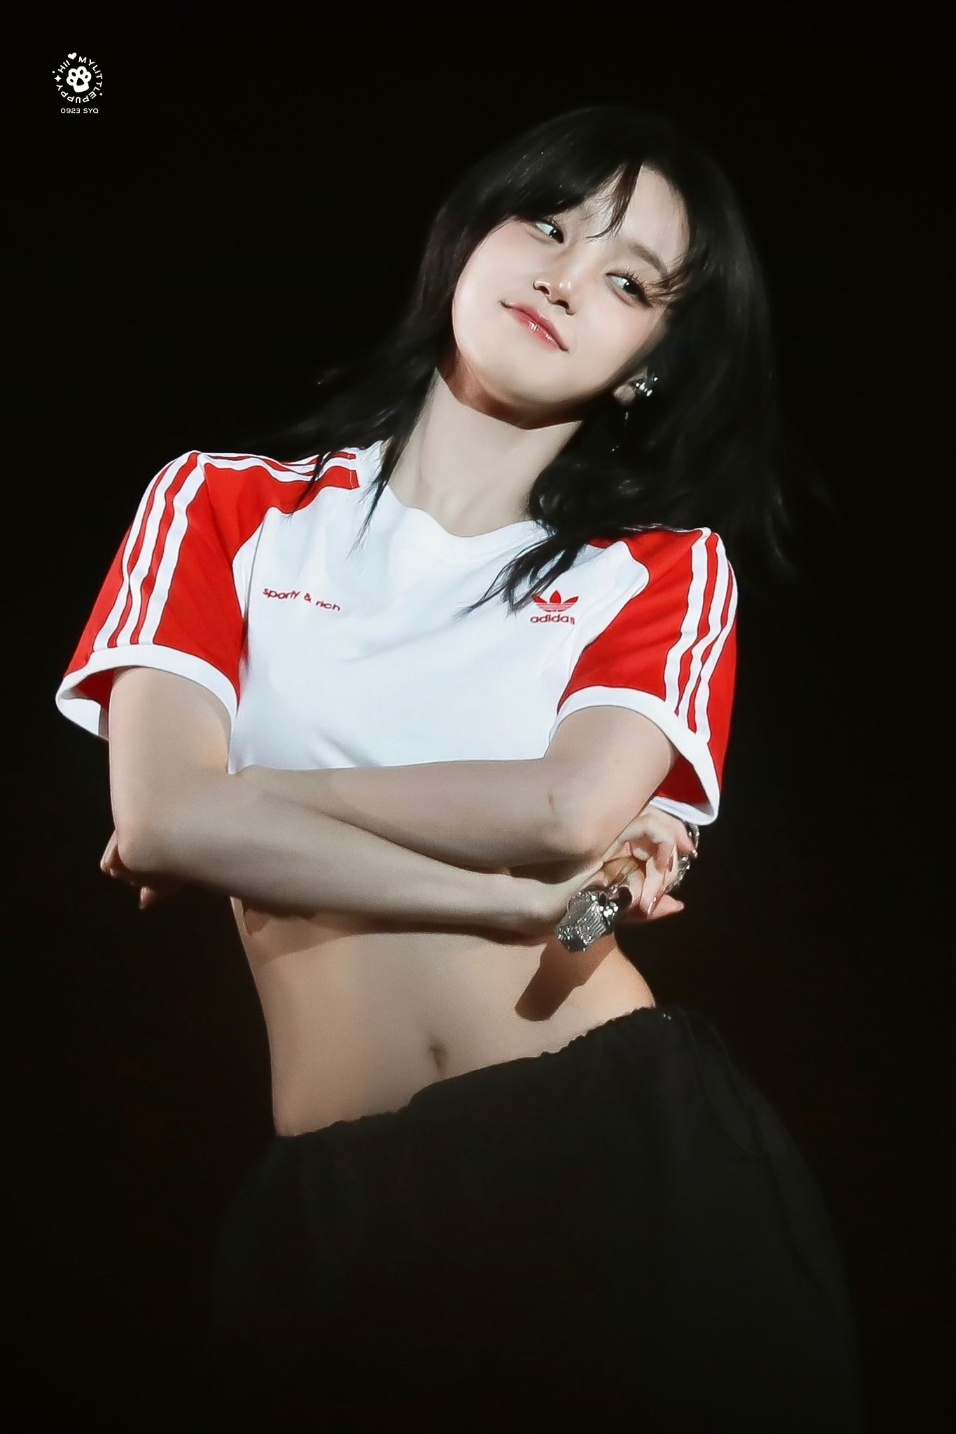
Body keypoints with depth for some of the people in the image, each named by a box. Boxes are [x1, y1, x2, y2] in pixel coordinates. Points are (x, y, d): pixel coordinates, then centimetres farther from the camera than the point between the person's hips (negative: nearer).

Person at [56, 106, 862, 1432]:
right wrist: (525, 900, -10)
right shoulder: (225, 508, 7)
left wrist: (246, 797, -6)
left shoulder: (665, 569, 8)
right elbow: (161, 819, -9)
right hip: (340, 1208, 0)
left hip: (642, 1140, 0)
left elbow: (570, 808, -12)